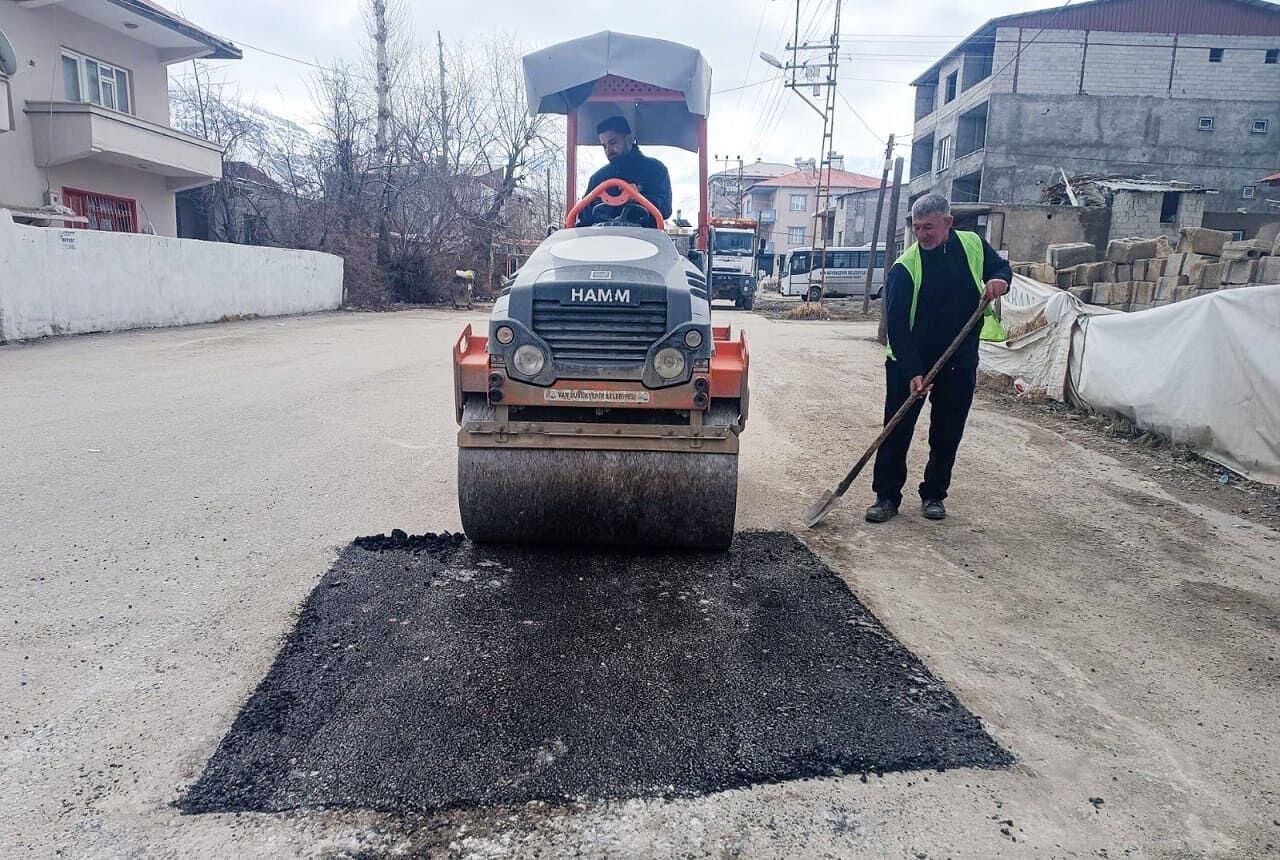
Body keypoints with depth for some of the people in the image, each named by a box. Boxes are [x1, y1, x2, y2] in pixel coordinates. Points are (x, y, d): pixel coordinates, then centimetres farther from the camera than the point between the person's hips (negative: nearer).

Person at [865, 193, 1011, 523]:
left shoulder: (974, 245, -3)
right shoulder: (905, 267, -16)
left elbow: (1001, 267, 17)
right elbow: (896, 326, -19)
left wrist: (999, 280, -10)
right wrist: (912, 372, -27)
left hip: (960, 362, 3)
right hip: (909, 362, -3)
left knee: (947, 434, 10)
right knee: (897, 431, -1)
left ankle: (934, 494, 25)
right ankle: (887, 496, 10)